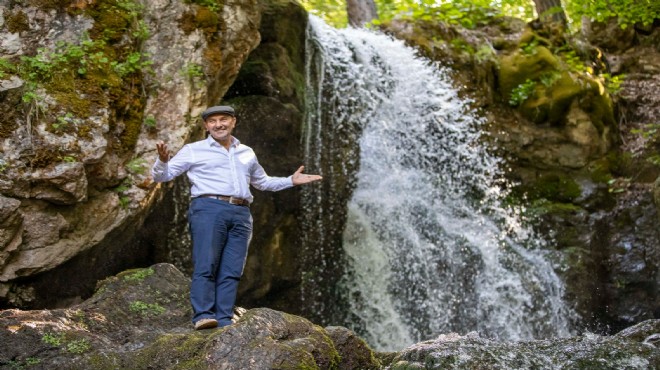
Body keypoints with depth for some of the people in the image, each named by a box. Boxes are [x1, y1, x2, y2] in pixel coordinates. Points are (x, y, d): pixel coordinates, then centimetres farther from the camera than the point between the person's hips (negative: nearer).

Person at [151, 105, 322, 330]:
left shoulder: (246, 153, 25)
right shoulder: (194, 150, 11)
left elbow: (262, 182, 39)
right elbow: (161, 176, 8)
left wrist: (291, 181, 27)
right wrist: (163, 160, -15)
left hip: (240, 214, 4)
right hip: (208, 209, -4)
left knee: (231, 271, -4)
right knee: (206, 266, -14)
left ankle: (224, 320, -5)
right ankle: (203, 316, -17)